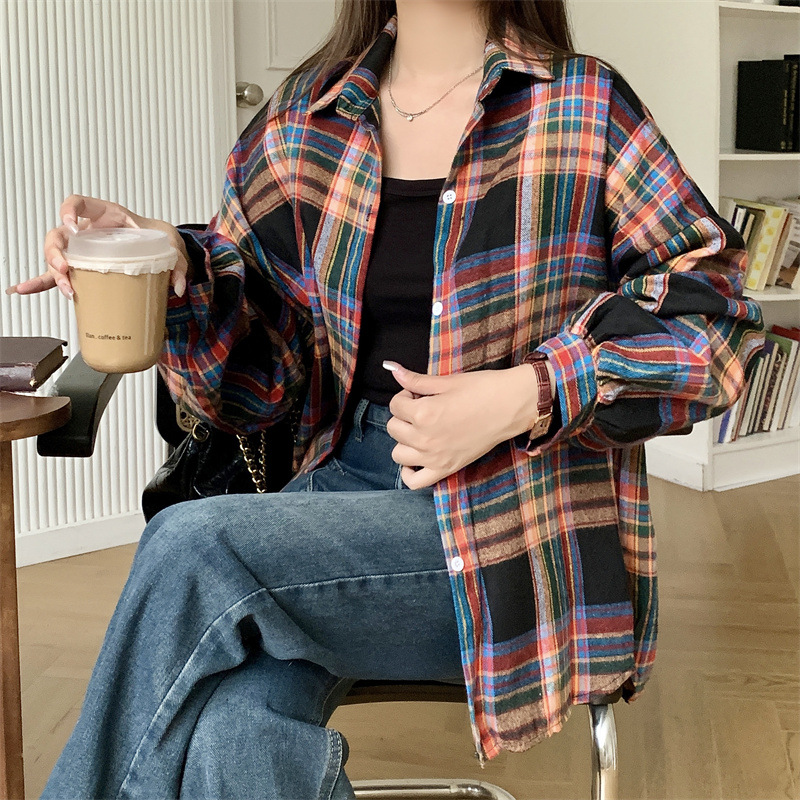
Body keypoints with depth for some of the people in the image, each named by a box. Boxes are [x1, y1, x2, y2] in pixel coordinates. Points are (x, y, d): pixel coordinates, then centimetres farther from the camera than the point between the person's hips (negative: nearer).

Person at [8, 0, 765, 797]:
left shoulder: (587, 107, 1)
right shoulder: (302, 119, 11)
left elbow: (715, 311, -3)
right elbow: (255, 371, 12)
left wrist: (525, 397, -15)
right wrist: (174, 270, -9)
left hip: (523, 517, -2)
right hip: (350, 477, 3)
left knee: (190, 550, -22)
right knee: (234, 728, -29)